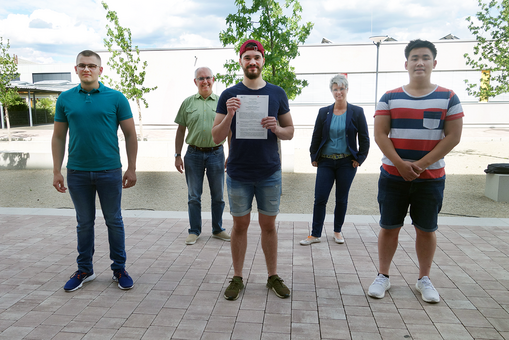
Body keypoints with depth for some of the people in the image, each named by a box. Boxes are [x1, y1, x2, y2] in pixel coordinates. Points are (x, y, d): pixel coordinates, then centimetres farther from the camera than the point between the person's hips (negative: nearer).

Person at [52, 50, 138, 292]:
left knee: (114, 221, 8)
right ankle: (84, 270, 28)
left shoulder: (116, 98, -1)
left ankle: (119, 269, 22)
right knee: (84, 223, 13)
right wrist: (57, 171, 3)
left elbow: (130, 135, 0)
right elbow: (58, 137, 9)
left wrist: (131, 168, -4)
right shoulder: (65, 99, 5)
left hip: (109, 171, -2)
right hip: (77, 172, 2)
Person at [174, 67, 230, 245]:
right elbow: (181, 130, 9)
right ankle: (194, 231, 19)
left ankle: (217, 229, 22)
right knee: (194, 196, 6)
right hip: (193, 154, 0)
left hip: (216, 153, 0)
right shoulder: (188, 103, 8)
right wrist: (178, 155, 3)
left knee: (218, 195, 8)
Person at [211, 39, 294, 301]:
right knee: (240, 224, 8)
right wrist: (229, 115, -18)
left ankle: (273, 276, 24)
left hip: (270, 172, 1)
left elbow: (290, 132, 9)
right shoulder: (229, 95, 1)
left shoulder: (277, 93, 4)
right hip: (238, 173, 0)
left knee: (268, 224, 10)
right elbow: (216, 137, -1)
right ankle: (237, 278, 22)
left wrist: (276, 128, -13)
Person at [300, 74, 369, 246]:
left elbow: (364, 138, 3)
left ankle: (337, 231, 27)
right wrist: (314, 157, 6)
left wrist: (360, 159, -2)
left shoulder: (357, 112, 0)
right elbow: (316, 137, 9)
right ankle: (316, 234, 10)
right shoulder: (323, 112, 5)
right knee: (320, 198, -1)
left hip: (347, 163, -1)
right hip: (326, 162, 1)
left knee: (342, 199, 9)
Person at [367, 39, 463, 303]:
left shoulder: (448, 98, 3)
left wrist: (421, 164, -12)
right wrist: (400, 164, -13)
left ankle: (424, 279, 27)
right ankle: (383, 276, 21)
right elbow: (380, 134, -3)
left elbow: (453, 136, -4)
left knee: (426, 229, 9)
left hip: (431, 177, 0)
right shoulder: (389, 98, 3)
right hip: (393, 176, 0)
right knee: (389, 228, 6)